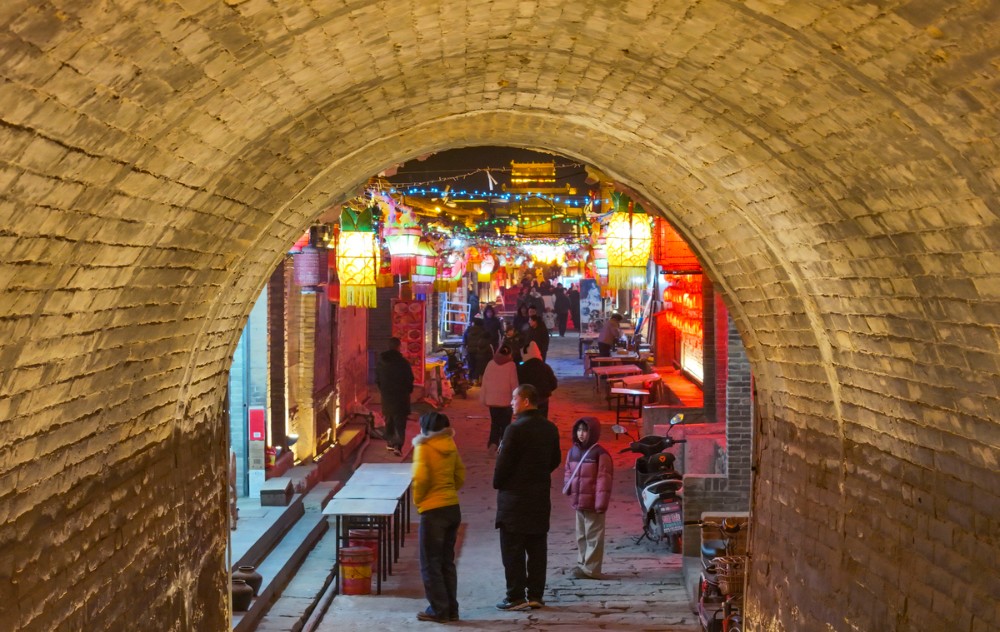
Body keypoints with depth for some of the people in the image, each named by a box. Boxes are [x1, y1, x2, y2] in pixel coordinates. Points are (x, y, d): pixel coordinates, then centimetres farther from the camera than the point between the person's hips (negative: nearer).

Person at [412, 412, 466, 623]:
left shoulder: (424, 447, -12)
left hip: (433, 511, -7)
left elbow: (421, 477, -23)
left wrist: (417, 499, -7)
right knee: (447, 562, 15)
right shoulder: (450, 445, 7)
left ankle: (438, 610, 7)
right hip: (453, 508, 7)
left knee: (430, 564, 4)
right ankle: (452, 609, 18)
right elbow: (460, 475, 13)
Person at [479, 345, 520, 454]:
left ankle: (493, 443, -3)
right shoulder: (511, 365, -8)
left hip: (492, 399, 3)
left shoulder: (491, 364, 2)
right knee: (505, 424, 8)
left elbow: (485, 381, 6)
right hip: (506, 400, -3)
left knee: (495, 423, 13)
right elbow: (514, 384, -8)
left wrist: (483, 398, 14)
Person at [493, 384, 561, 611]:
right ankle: (535, 595, 14)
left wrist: (497, 483, 1)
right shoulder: (550, 428, 5)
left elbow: (503, 463, -16)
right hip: (540, 496, 7)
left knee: (513, 550, 0)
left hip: (515, 496, -7)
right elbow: (555, 459, 13)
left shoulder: (515, 429, -18)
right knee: (537, 548, 10)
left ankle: (516, 597, 1)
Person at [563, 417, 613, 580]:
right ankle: (582, 563, 27)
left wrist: (601, 502, -19)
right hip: (578, 501, 8)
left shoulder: (600, 453, -12)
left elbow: (604, 479, -15)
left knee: (593, 536, -1)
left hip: (592, 503, -7)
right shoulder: (573, 451, 9)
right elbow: (568, 472, 20)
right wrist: (567, 487, 0)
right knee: (581, 535, 17)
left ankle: (590, 568, 2)